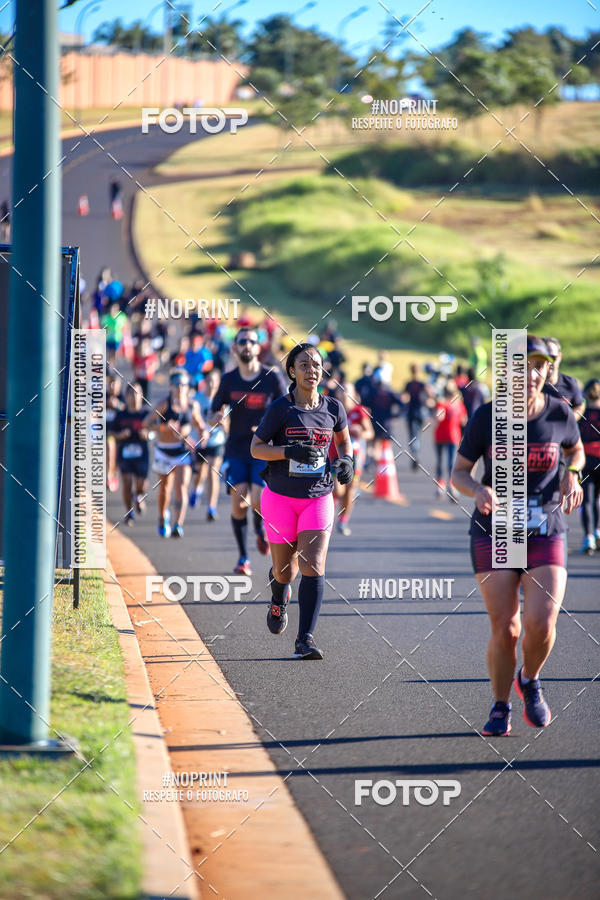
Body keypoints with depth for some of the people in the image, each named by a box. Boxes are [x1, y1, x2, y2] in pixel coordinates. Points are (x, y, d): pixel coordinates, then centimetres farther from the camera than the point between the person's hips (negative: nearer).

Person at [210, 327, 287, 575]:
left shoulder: (272, 378, -4)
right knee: (238, 504, -4)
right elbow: (214, 413, 7)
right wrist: (217, 417, -17)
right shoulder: (229, 380, 2)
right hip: (236, 450, 2)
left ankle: (260, 529, 21)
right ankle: (243, 557, 9)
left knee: (258, 501, -15)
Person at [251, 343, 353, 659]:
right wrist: (289, 451, -21)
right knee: (285, 570, 10)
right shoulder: (280, 408, -8)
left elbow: (343, 439, 19)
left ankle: (305, 641, -15)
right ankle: (279, 600, 48)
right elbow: (256, 448, -5)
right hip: (280, 498, -1)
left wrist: (345, 461, -2)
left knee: (313, 567, -15)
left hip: (318, 498, 1)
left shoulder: (333, 407, 1)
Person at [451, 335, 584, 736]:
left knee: (541, 624, -16)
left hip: (546, 536, 1)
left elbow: (576, 451, 18)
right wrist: (479, 490, -20)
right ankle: (501, 707, 19)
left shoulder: (560, 414, -3)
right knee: (504, 630, -4)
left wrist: (572, 475, -4)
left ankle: (530, 681, 16)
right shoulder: (487, 417, -7)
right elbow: (458, 473, 1)